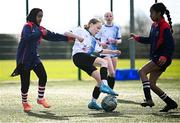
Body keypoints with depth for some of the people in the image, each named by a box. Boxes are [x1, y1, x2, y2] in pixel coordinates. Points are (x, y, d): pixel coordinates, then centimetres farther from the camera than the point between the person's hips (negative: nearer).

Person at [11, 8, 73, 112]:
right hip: (24, 59, -6)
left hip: (34, 57, 6)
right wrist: (41, 33, -29)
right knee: (25, 82, -3)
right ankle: (25, 103, 17)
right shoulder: (28, 27, -11)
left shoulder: (39, 28, 9)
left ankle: (41, 99, 9)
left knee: (43, 76, -8)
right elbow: (27, 38, -30)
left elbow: (52, 36, 12)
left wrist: (67, 38, 9)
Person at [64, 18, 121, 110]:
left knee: (100, 79, 1)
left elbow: (100, 50, 32)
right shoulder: (81, 31, 9)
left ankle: (93, 102, 8)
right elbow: (66, 33, -1)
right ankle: (104, 85, -34)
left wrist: (113, 52, 26)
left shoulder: (93, 40, 31)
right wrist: (77, 37, -17)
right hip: (79, 55, -8)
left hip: (86, 60, 9)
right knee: (104, 62, -26)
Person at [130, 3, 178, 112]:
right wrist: (137, 38, 17)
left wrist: (164, 57, -31)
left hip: (162, 59, -9)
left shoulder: (165, 27, -15)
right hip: (156, 57, 9)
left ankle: (149, 100, -25)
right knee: (151, 84, 6)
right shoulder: (154, 26, 12)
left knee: (142, 71, -20)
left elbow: (171, 45, -19)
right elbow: (150, 40, 26)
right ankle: (171, 103, 15)